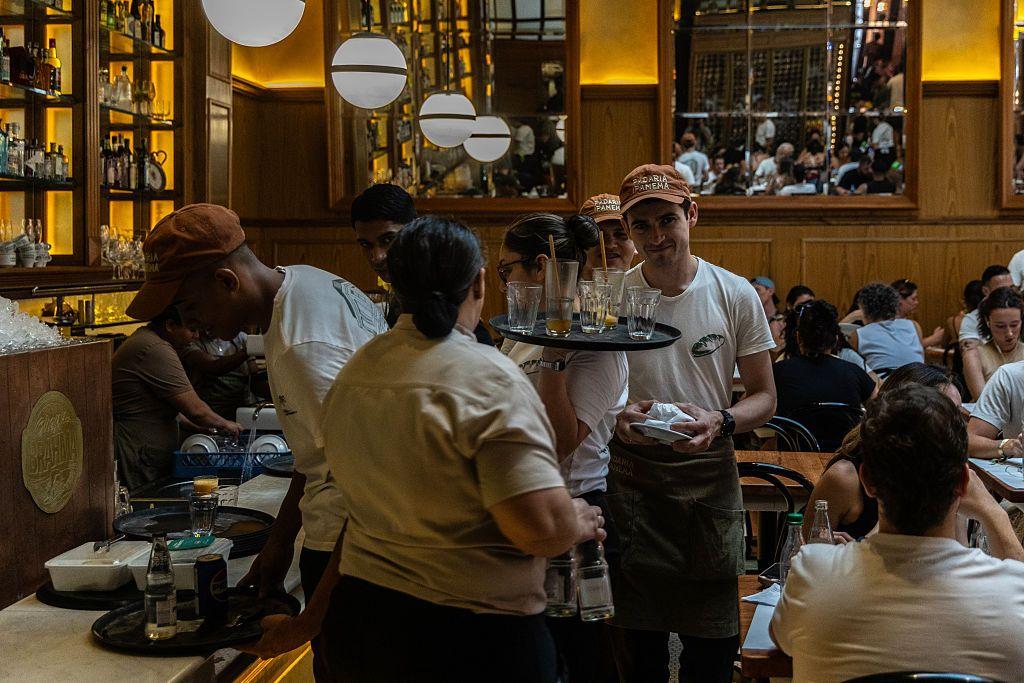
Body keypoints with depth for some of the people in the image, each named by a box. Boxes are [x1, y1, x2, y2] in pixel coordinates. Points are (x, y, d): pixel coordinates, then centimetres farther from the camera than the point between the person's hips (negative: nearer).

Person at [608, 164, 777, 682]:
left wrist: (720, 421, -19)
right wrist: (617, 418, -17)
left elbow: (764, 396, 2)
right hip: (631, 480, 1)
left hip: (710, 480, 0)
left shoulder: (735, 295, -2)